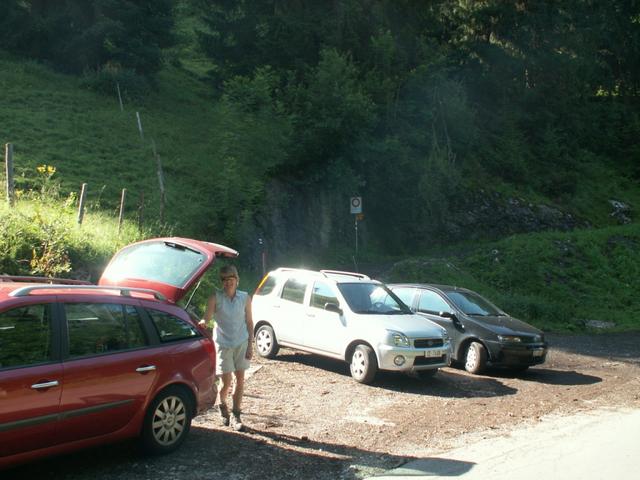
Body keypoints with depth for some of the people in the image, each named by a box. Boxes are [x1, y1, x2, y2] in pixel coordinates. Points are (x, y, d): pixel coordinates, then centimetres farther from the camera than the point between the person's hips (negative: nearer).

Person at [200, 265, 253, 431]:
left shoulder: (245, 298, -2)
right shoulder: (215, 297, -8)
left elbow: (249, 322, 4)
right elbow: (207, 319, -15)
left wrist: (250, 345, 0)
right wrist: (200, 323, -38)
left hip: (241, 343, 2)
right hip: (223, 344, -2)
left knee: (240, 379, 4)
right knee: (226, 382, -2)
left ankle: (236, 414, 17)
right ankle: (222, 405, 30)